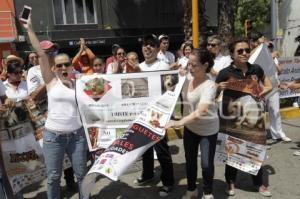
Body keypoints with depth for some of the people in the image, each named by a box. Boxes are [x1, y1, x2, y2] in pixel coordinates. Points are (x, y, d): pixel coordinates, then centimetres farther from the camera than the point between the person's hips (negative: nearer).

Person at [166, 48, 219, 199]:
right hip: (190, 127, 6)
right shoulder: (187, 80, -6)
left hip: (208, 130, -5)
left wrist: (179, 123, -50)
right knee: (190, 160, 15)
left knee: (206, 164, 3)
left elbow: (201, 111, -41)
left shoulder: (209, 85, -27)